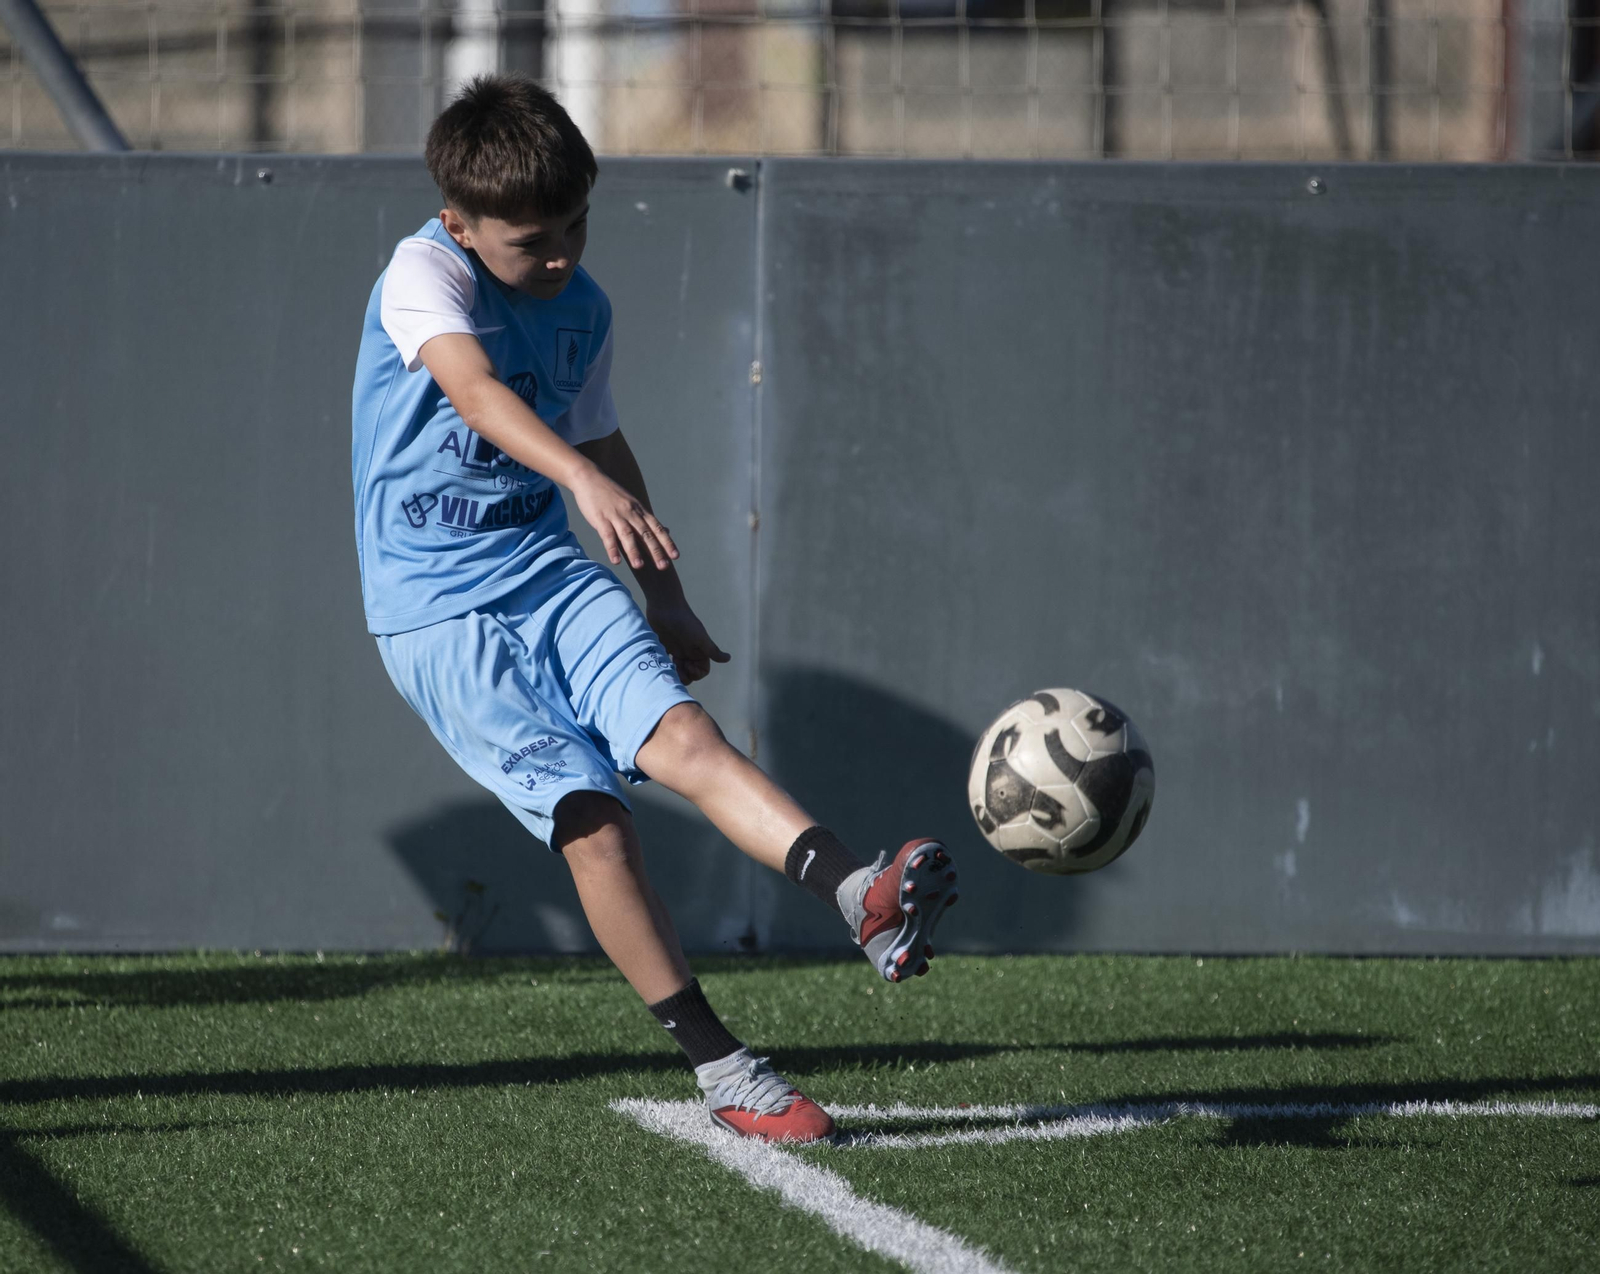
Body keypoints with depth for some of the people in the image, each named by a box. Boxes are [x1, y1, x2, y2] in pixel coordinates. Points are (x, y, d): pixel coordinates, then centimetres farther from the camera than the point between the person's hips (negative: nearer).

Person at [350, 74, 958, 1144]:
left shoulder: (582, 309, 10)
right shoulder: (425, 274, -13)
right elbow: (472, 388, -33)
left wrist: (666, 601, 30)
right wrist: (584, 481, -49)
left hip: (549, 573, 5)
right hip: (437, 612, -5)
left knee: (680, 732, -22)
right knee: (591, 818, -17)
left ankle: (862, 898, -42)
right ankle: (722, 1071, -11)